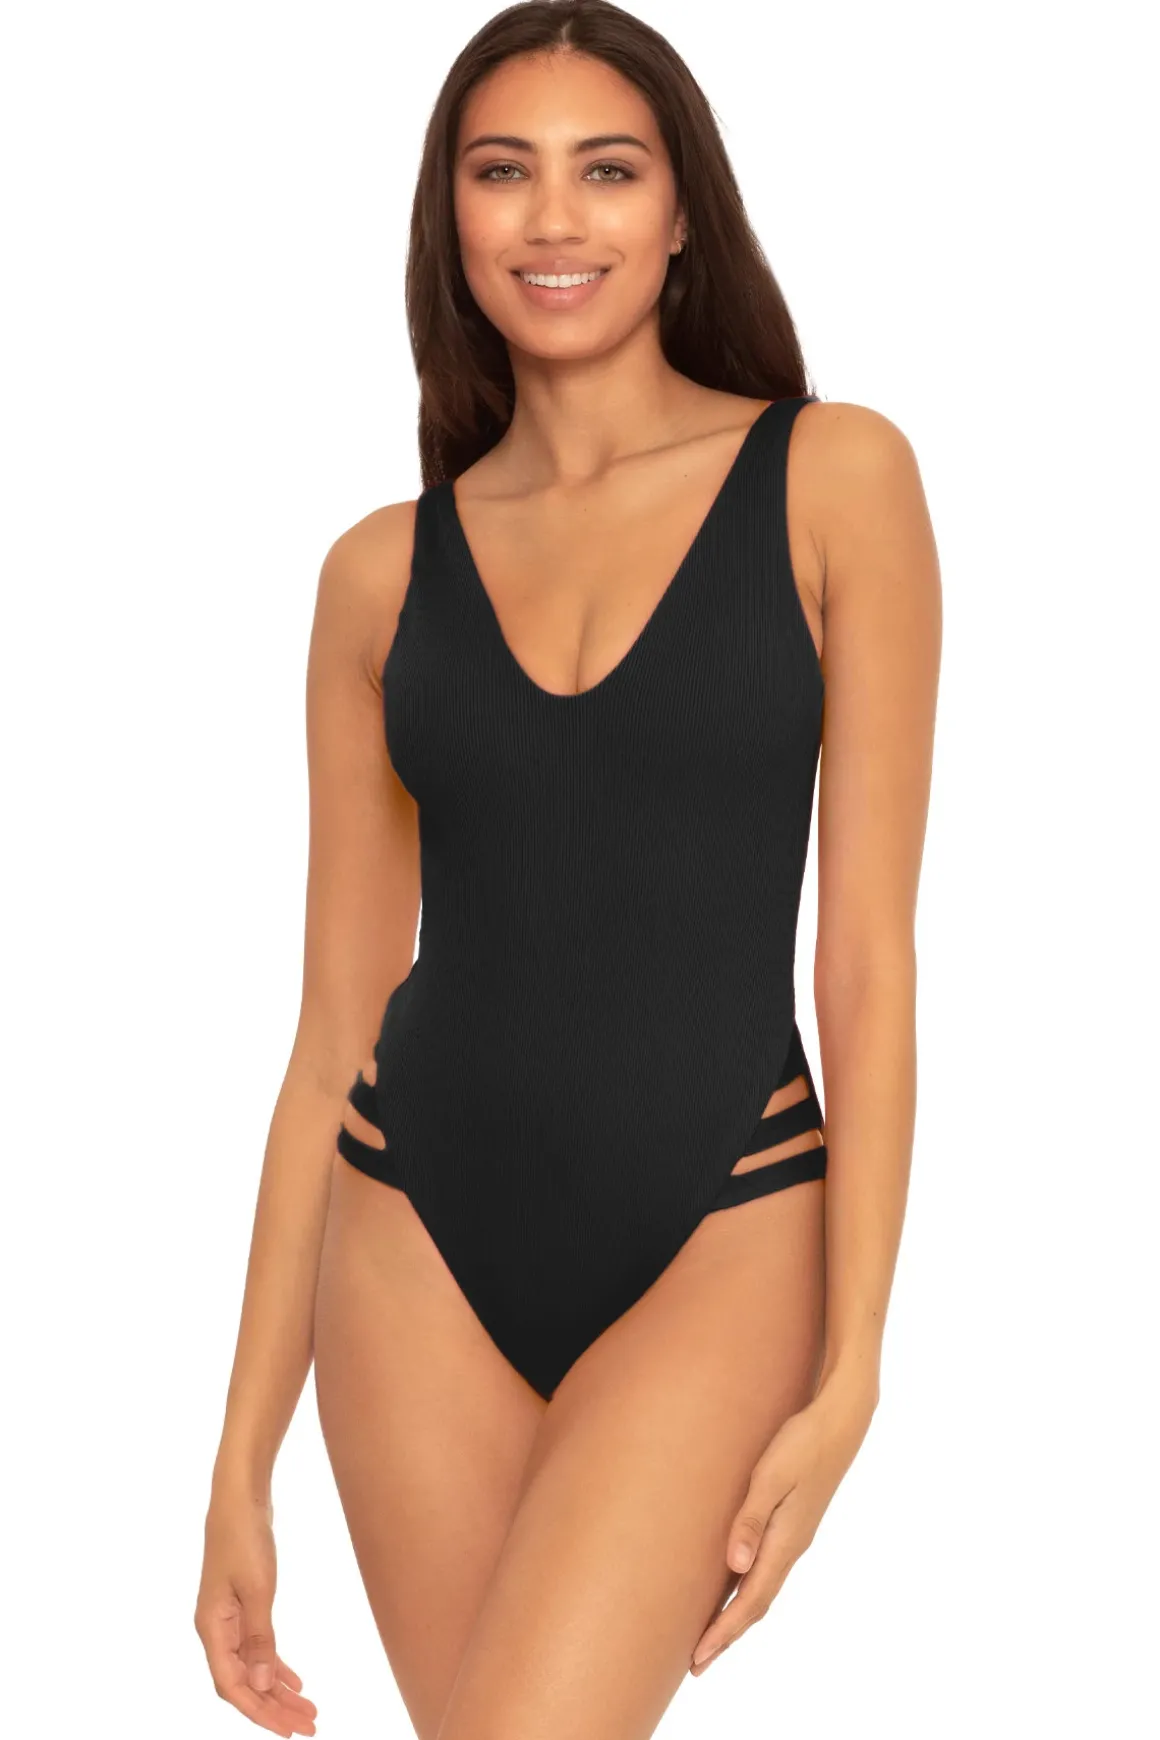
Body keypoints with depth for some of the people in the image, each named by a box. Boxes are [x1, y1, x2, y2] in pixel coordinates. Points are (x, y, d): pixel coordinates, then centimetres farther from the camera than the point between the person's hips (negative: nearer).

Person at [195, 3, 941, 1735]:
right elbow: (335, 1023, 7)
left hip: (715, 1240, -3)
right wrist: (243, 1461, 5)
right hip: (423, 1251, 3)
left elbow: (868, 952, -4)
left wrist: (848, 1374, -10)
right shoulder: (384, 571, 5)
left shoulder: (834, 478, -2)